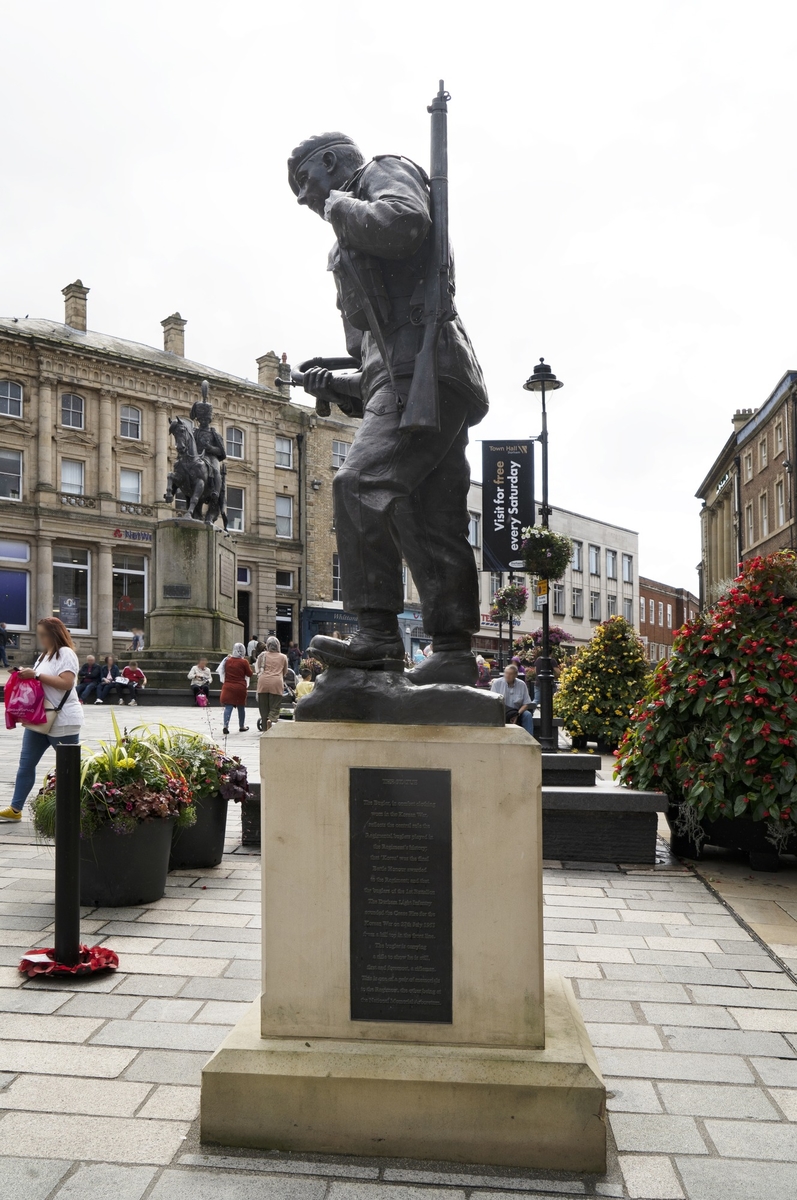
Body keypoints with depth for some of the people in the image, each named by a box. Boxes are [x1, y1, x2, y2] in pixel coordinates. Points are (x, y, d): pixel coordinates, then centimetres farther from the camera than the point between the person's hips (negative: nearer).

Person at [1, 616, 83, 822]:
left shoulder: (65, 653, -12)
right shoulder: (44, 655, 16)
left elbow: (66, 683, -24)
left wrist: (36, 675, -22)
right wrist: (27, 675, 4)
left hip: (63, 722, -9)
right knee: (26, 763, 9)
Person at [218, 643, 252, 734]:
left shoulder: (227, 660, 2)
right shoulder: (244, 662, -10)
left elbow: (223, 672, 14)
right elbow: (249, 674, -2)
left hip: (228, 686, 2)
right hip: (240, 687, -2)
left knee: (228, 707, -1)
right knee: (241, 707, 13)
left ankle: (226, 726, -18)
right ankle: (242, 726, 25)